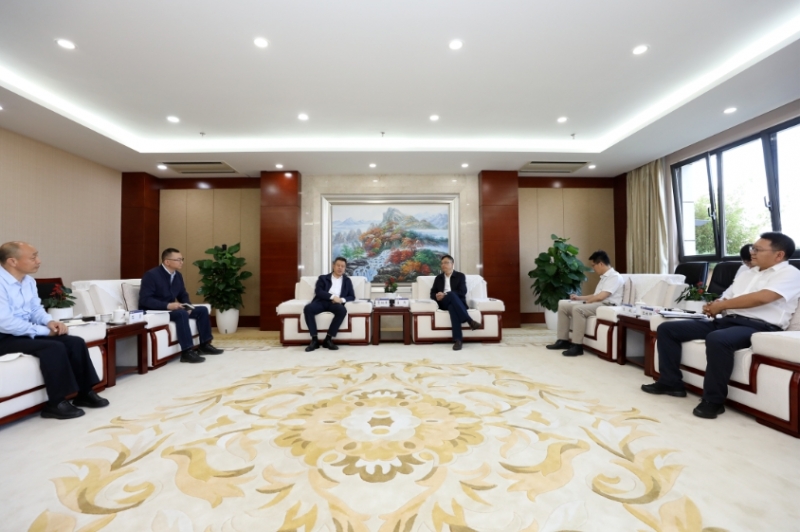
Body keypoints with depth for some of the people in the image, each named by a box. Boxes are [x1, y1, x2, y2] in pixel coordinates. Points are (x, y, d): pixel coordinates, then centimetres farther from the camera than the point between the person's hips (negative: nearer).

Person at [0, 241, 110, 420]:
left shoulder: (29, 281, 6)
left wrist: (49, 321, -8)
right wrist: (43, 330, -19)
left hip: (28, 332, 8)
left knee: (75, 342, -11)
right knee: (54, 347, -29)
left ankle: (85, 393, -1)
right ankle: (56, 403, -14)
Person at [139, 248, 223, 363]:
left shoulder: (178, 275, 7)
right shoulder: (151, 275, -16)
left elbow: (183, 295, 14)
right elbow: (144, 299, -23)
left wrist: (188, 306, -7)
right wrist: (167, 305, -31)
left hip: (170, 308, 8)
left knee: (202, 310, -4)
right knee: (181, 313, -34)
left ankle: (205, 344, 2)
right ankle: (187, 352, -32)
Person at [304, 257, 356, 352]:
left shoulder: (347, 281, 21)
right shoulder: (323, 278, 16)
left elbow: (352, 297, 13)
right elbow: (318, 292, -1)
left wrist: (342, 299, -10)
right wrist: (332, 296, -15)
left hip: (336, 303, 0)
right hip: (322, 301, 0)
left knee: (343, 311, -35)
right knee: (307, 308, -31)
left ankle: (328, 339, -25)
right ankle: (315, 339, -24)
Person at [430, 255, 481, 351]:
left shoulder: (460, 276, 11)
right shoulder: (438, 278, 22)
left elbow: (462, 292, -6)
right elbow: (432, 293, 15)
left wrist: (445, 294, -16)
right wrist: (437, 296, -12)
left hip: (458, 302, -1)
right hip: (444, 303, 1)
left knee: (452, 307, -41)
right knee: (452, 294, -37)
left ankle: (458, 339, -46)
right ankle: (469, 321, -44)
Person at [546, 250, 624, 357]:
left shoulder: (615, 277, -11)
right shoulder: (604, 277, 21)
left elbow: (600, 297, -21)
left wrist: (585, 301, -6)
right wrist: (579, 298, 18)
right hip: (596, 304, 10)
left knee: (578, 308, -35)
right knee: (563, 304, -2)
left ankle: (577, 345, -29)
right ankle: (563, 340, -4)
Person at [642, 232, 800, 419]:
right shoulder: (747, 274, 24)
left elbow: (761, 298, -17)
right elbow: (725, 298, 22)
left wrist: (722, 305, -8)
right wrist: (713, 306, -2)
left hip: (758, 326, -8)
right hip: (726, 321, 8)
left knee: (716, 339, -41)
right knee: (666, 328, -3)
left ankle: (713, 400, -23)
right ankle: (671, 382, 1)